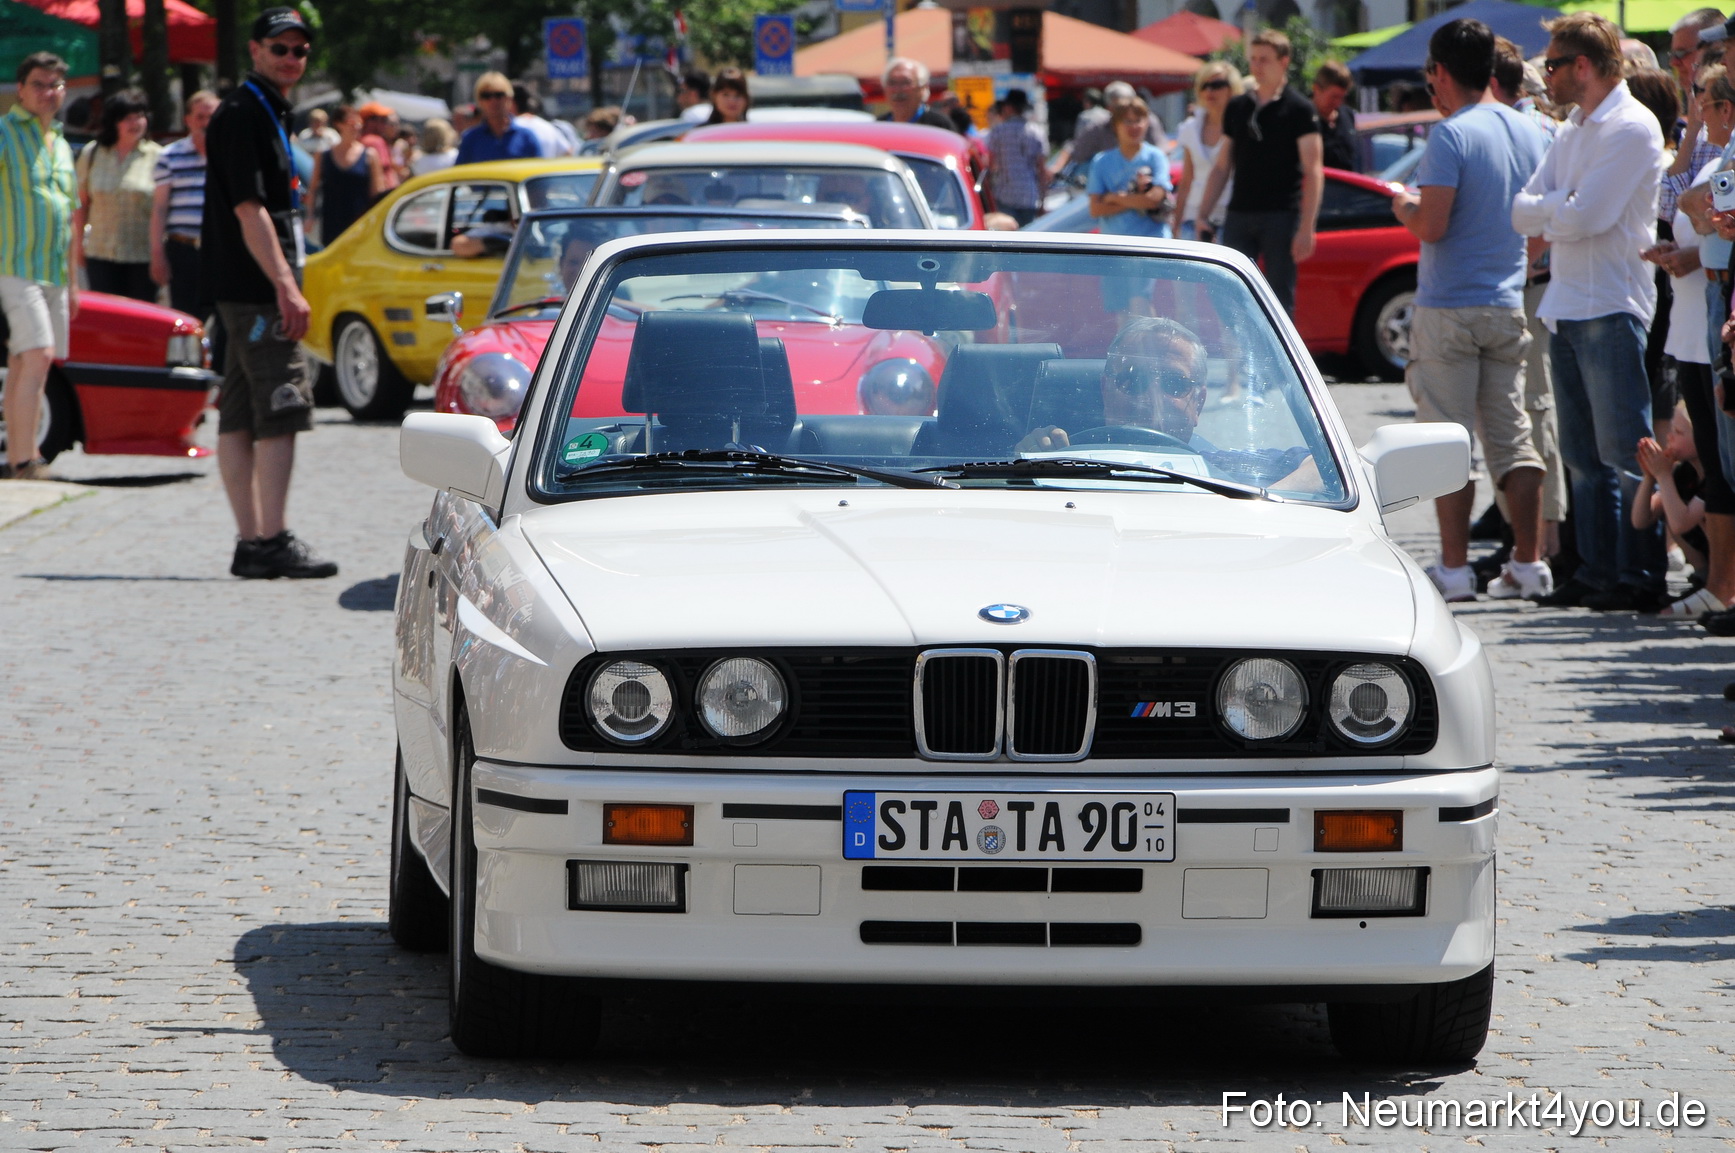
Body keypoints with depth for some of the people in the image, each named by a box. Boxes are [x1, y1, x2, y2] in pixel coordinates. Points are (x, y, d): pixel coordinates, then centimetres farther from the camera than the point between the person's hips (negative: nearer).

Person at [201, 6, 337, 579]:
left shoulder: (270, 112, 19)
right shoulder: (242, 114, -12)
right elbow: (248, 209, -19)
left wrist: (286, 283, 22)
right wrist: (285, 287, -22)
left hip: (252, 291, 10)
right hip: (255, 289, -10)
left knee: (240, 417, 8)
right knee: (281, 412, -12)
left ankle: (251, 543, 10)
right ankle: (272, 540, -13)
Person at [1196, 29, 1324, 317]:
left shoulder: (1299, 109, -2)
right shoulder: (1237, 108, 13)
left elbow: (1313, 172, -7)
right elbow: (1222, 167, 18)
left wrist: (1306, 228, -15)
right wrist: (1203, 214, 9)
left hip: (1281, 217, -5)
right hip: (1239, 216, 5)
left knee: (1280, 303, -1)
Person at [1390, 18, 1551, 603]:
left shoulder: (1451, 136, -14)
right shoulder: (1529, 132, 8)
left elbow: (1432, 226, -19)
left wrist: (1403, 206, 0)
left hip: (1448, 308, -6)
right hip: (1508, 307, 6)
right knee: (1512, 436, 9)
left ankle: (1455, 567, -2)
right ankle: (1528, 564, 6)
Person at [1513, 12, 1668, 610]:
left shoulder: (1632, 128, -10)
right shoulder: (1572, 130, 18)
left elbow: (1584, 217, -17)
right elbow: (1523, 212, 10)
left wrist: (1545, 211, 0)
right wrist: (1564, 204, -8)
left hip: (1610, 308, -9)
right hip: (1565, 307, 9)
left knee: (1625, 453, -8)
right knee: (1584, 455, 10)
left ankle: (1640, 578, -6)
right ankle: (1597, 570, 14)